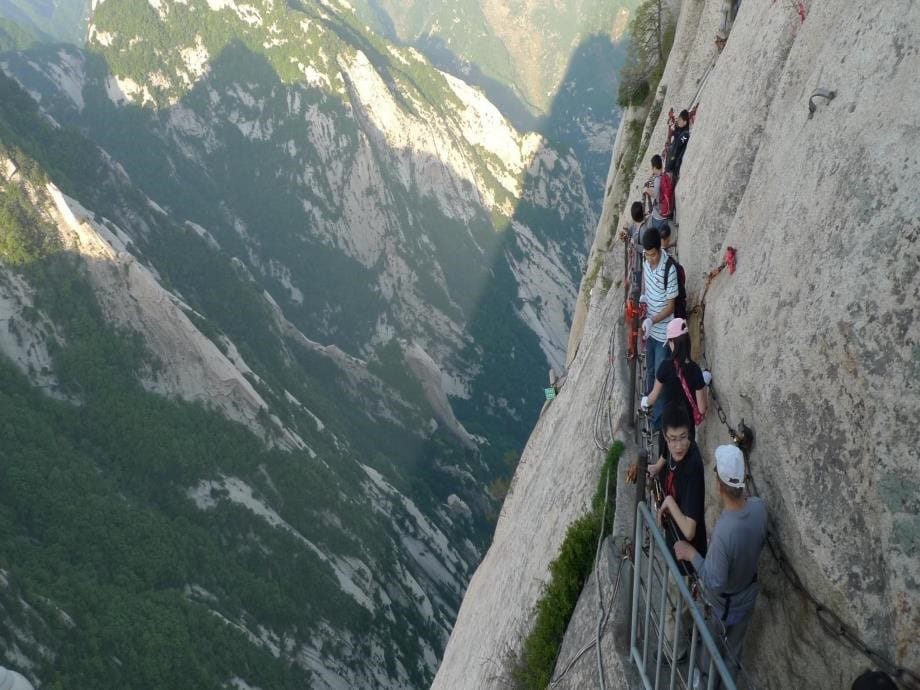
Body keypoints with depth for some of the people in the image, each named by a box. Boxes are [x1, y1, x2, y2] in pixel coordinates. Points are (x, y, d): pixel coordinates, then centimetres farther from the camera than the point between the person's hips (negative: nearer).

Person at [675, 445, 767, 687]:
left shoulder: (723, 532, -42)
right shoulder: (759, 507, -22)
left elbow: (715, 582, -32)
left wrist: (691, 554, -22)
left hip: (724, 606, -5)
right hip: (747, 598, 5)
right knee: (734, 650, 29)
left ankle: (704, 681, 52)